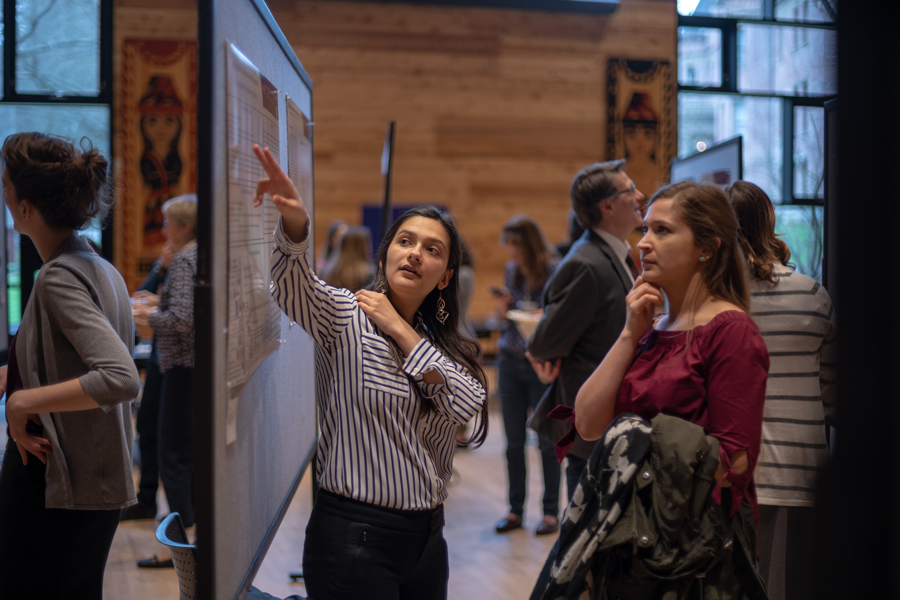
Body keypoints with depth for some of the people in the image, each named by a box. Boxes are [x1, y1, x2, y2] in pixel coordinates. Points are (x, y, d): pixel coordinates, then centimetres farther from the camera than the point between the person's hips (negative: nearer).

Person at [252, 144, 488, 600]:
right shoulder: (346, 316, -5)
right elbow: (293, 287, -25)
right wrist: (295, 221, -45)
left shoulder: (442, 343, 12)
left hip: (427, 536, 6)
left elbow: (467, 404, -6)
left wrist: (399, 329, -9)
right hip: (354, 538, -6)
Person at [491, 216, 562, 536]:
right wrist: (503, 309, -4)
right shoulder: (511, 270, 7)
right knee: (514, 441, 8)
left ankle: (551, 512, 15)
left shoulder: (555, 272, -10)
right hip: (510, 361, 5)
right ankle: (515, 509, 19)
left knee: (547, 441, 4)